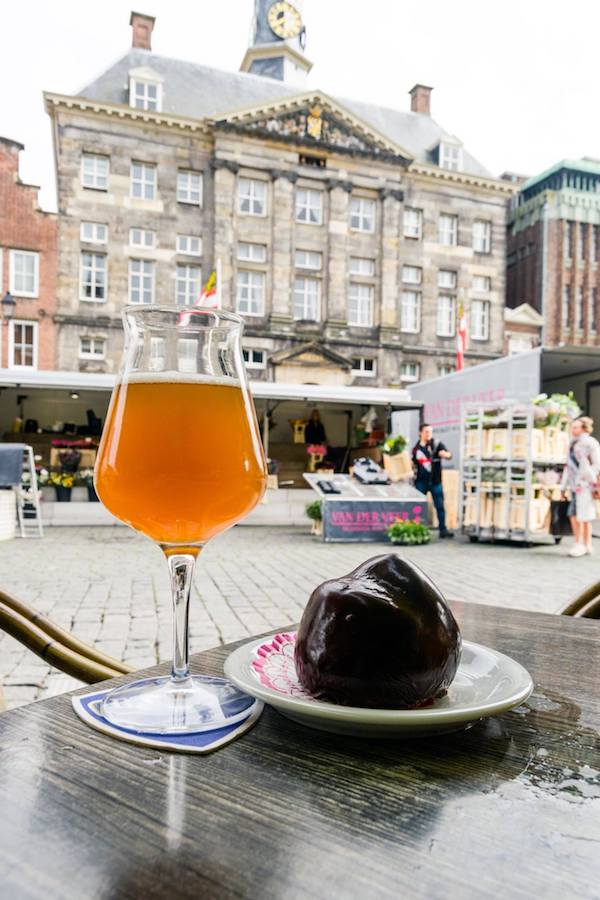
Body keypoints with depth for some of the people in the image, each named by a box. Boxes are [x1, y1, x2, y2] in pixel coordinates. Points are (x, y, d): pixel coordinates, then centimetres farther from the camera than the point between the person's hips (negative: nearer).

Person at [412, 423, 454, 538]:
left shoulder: (437, 444, -1)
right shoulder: (416, 448, 7)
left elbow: (449, 455, -13)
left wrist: (445, 454, -33)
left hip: (435, 481, -1)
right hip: (421, 482, 2)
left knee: (440, 506, 3)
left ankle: (443, 530, 10)